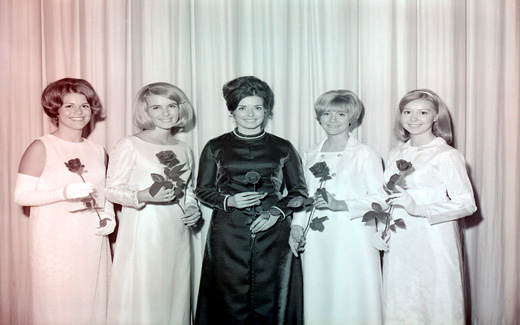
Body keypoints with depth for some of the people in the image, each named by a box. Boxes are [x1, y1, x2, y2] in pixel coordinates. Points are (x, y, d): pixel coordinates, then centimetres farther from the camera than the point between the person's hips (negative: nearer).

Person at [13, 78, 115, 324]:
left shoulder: (98, 152, 9)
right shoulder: (41, 148, -5)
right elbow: (21, 195, -10)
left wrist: (110, 216, 1)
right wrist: (64, 193, -21)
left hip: (93, 244, 5)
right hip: (56, 246, -4)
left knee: (94, 304, 11)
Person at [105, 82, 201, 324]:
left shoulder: (184, 150, 12)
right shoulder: (129, 145, -6)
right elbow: (112, 190, -6)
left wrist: (193, 208, 4)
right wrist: (143, 196, -22)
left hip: (176, 234, 5)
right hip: (142, 233, -5)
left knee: (174, 294, 11)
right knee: (140, 296, 1)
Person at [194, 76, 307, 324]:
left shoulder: (282, 148, 7)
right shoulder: (216, 147, 6)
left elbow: (299, 190, 11)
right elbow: (202, 190, 10)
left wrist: (277, 212, -6)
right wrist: (229, 201, -9)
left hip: (272, 235, 1)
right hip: (229, 237, 0)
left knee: (271, 302, 4)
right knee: (230, 304, 3)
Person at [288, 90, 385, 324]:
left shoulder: (365, 155, -3)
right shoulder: (310, 156, 13)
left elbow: (379, 199, -7)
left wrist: (340, 205, -18)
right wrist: (297, 226, 5)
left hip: (352, 242, -4)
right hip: (317, 243, 4)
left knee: (352, 299, 0)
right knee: (318, 298, 9)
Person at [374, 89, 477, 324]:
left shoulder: (447, 155, -6)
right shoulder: (395, 155, 11)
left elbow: (467, 204, -12)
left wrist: (418, 209, -21)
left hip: (433, 245, -4)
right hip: (398, 246, 5)